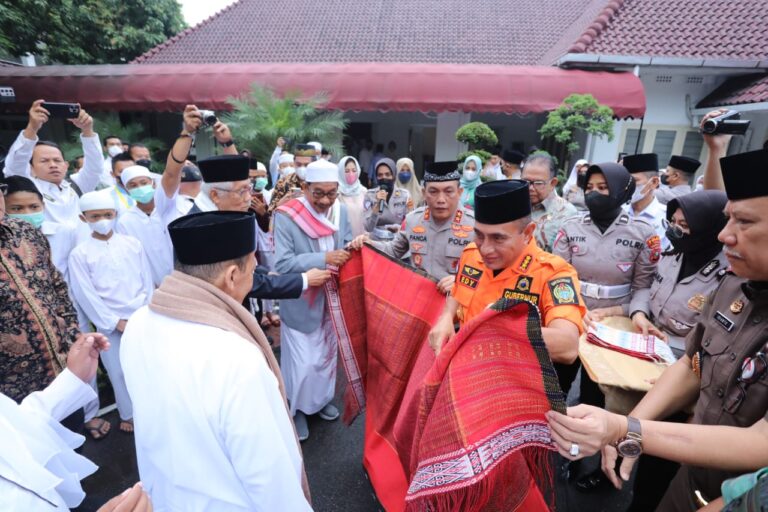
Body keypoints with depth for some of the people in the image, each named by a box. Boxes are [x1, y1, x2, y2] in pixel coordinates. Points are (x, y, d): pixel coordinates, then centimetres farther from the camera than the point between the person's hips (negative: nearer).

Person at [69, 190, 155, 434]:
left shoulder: (132, 244, 4)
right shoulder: (80, 254, -1)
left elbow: (147, 282, 4)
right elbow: (85, 295, -5)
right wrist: (116, 322, -9)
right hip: (110, 324, -1)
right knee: (119, 372, 8)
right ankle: (128, 414, 28)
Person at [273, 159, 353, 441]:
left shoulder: (340, 210, -4)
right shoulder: (286, 215, -19)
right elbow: (282, 263, -24)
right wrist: (323, 259, -31)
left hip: (331, 298, 5)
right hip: (300, 302, -5)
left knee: (327, 353, 22)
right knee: (302, 362, 7)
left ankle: (322, 399, 47)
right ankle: (297, 409, 34)